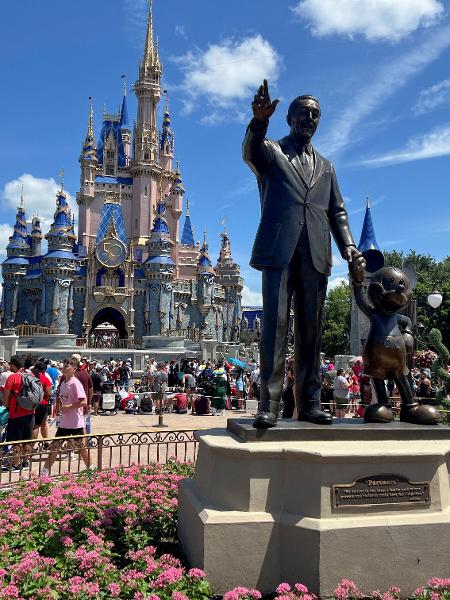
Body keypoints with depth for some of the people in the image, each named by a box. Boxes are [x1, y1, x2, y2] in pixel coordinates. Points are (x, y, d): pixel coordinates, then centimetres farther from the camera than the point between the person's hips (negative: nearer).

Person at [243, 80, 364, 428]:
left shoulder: (325, 166, 26)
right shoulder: (271, 151, 14)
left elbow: (337, 212, 19)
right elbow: (249, 151, -11)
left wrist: (349, 248, 2)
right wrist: (259, 121, -32)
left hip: (315, 255, 4)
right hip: (279, 250, -4)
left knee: (311, 329, 2)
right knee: (275, 325, -9)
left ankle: (309, 404, 7)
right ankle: (269, 405, -6)